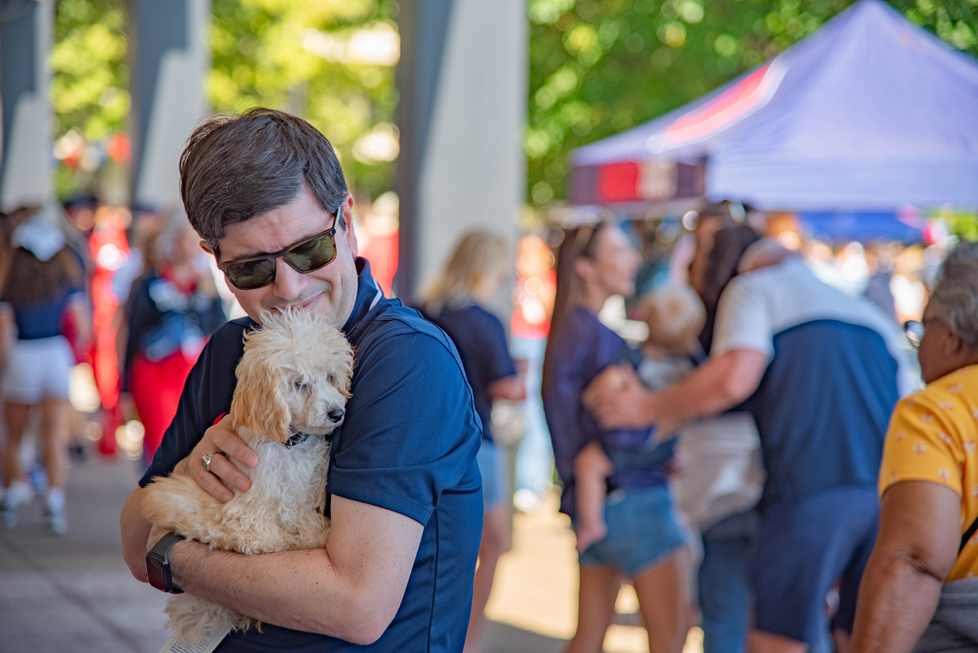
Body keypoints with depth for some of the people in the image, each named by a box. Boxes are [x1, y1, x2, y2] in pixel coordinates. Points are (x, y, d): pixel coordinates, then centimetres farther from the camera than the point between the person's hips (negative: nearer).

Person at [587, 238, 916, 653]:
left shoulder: (755, 286, 12)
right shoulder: (871, 313, 28)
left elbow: (735, 377, -7)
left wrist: (648, 409, 4)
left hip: (814, 486, -5)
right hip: (893, 490, 5)